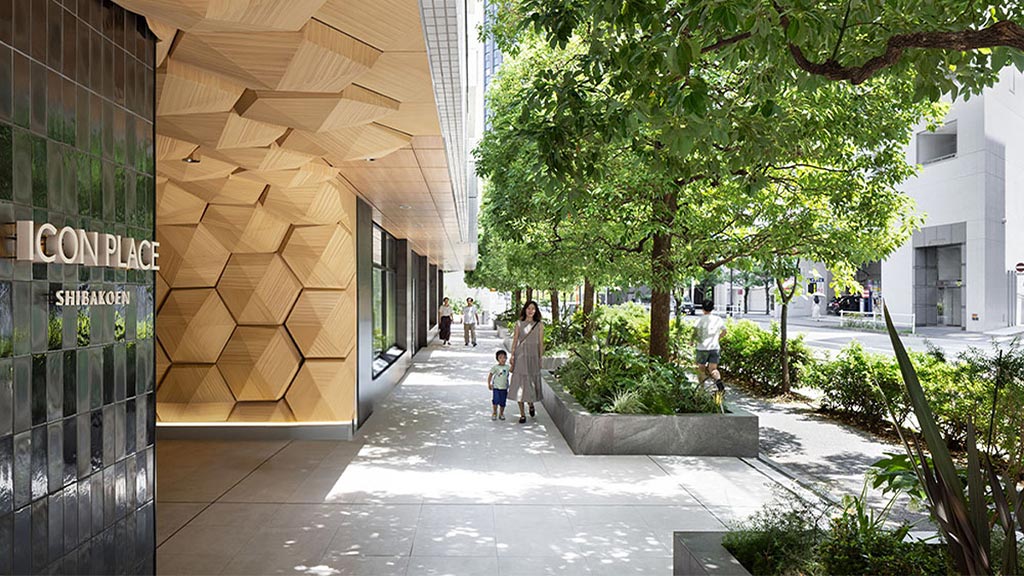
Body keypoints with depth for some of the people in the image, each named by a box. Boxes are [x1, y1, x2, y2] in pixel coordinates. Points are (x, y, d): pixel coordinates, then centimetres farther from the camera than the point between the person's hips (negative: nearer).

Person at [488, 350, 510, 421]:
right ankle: (494, 413, 10)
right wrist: (489, 384, -3)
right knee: (495, 400, -10)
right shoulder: (495, 367, -6)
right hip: (496, 387, -3)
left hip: (504, 388, 3)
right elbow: (490, 375, -1)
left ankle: (501, 414, 24)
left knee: (502, 402, 7)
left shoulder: (507, 367, 4)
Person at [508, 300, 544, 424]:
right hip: (521, 354, 0)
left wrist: (540, 358, 2)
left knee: (532, 382, 4)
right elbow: (515, 340, 5)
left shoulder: (539, 324, 4)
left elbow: (541, 342, 4)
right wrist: (512, 356, -1)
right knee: (520, 382, -2)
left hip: (533, 355, 0)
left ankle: (531, 403, 37)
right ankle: (522, 414, 5)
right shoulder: (519, 323, 4)